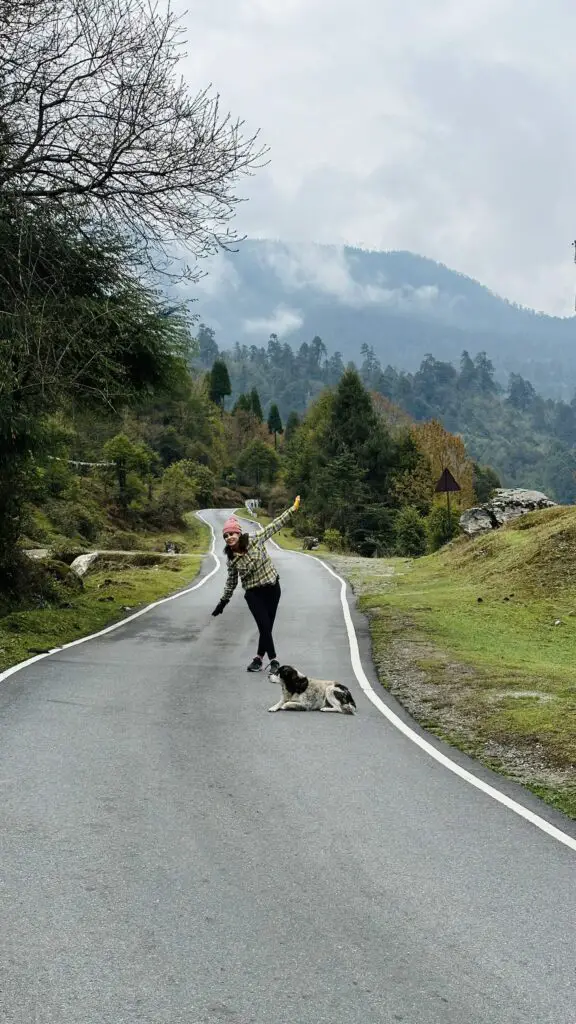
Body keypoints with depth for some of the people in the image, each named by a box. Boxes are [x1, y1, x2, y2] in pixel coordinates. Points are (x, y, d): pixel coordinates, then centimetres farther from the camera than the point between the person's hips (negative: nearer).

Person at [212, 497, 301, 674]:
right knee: (264, 626, -8)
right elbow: (231, 581, 10)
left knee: (267, 626, 2)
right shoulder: (232, 559, -3)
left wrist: (293, 509, -11)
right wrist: (223, 602, 13)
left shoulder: (255, 540, -9)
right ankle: (273, 661, 5)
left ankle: (259, 657, 21)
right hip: (253, 593, 0)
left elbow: (275, 525, -8)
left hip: (272, 588, 0)